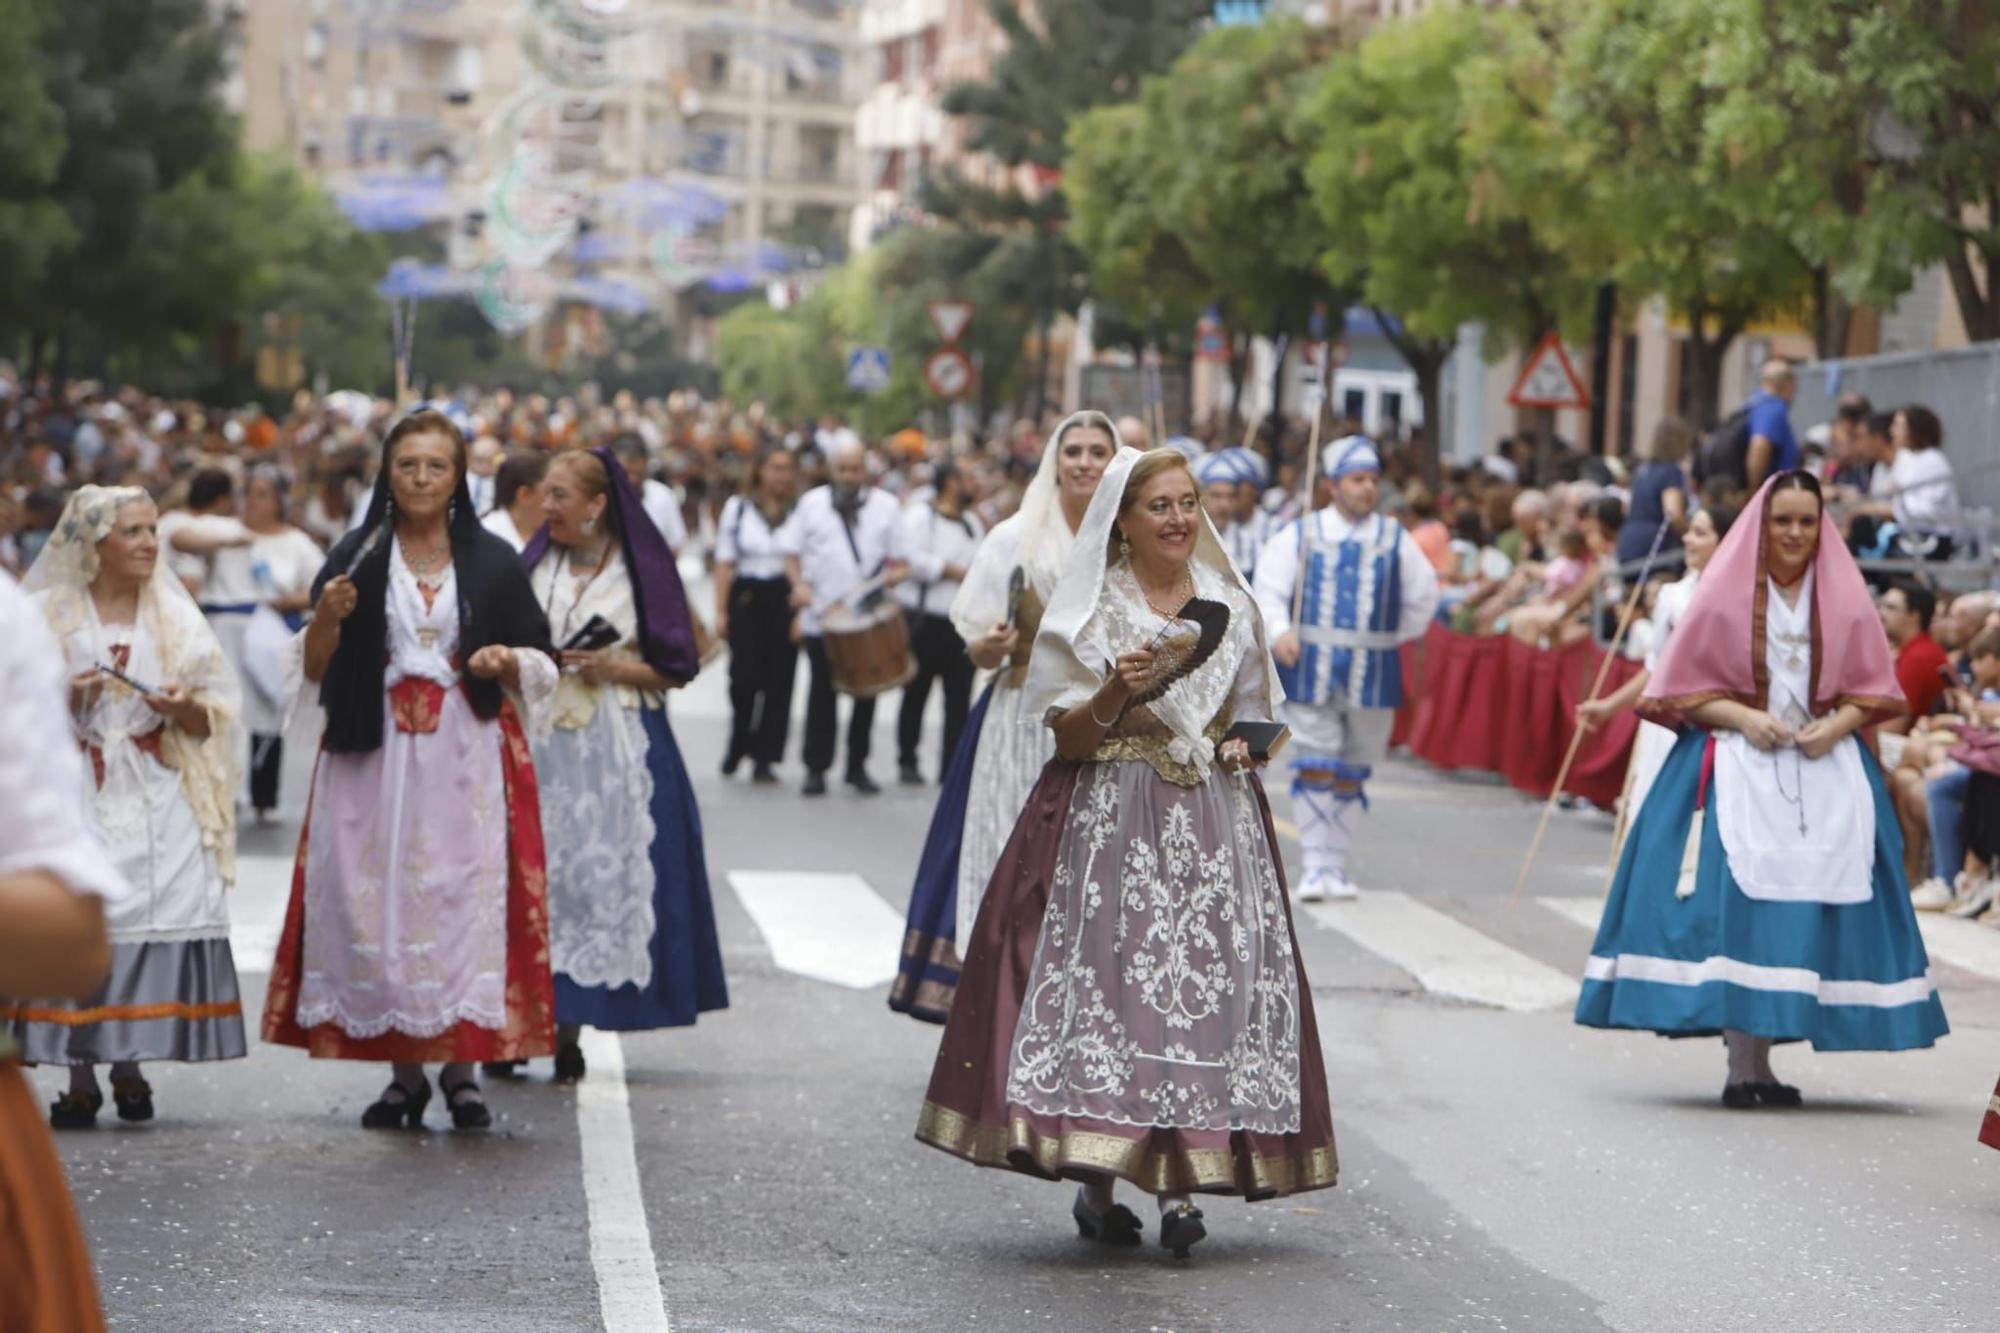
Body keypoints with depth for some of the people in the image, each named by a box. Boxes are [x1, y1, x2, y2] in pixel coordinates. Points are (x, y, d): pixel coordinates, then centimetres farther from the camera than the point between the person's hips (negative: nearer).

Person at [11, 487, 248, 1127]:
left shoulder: (175, 615, 11)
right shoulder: (48, 612, 4)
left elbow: (213, 717, 11)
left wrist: (185, 707, -10)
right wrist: (58, 698, -14)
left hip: (157, 802, 2)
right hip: (76, 797, -2)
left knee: (158, 920, -9)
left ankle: (130, 1066, 4)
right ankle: (79, 1078, -4)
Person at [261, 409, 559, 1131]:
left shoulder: (493, 561, 8)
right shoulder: (355, 558, 7)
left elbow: (542, 663, 10)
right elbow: (314, 668, 4)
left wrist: (508, 660, -10)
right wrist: (328, 617, -15)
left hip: (467, 756, -1)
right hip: (375, 754, 1)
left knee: (465, 899, -7)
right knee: (378, 901, -2)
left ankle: (462, 1066, -1)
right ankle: (404, 1071, 6)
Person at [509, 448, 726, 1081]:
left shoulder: (640, 569, 1)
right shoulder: (533, 564, 11)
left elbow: (673, 671, 2)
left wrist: (613, 667, -12)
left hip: (615, 752, -2)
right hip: (538, 742, 2)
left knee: (595, 878, -5)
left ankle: (568, 1034, 1)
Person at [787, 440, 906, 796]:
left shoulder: (885, 505, 9)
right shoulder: (812, 503, 9)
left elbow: (897, 559, 9)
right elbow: (794, 554, 9)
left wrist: (894, 573, -13)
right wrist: (799, 584, -9)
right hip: (821, 616, -1)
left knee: (865, 693, 5)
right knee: (822, 692, 1)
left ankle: (858, 766, 16)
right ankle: (816, 767, 7)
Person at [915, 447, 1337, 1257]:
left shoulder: (1229, 606, 12)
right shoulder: (1092, 610, 1)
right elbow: (1068, 740, -2)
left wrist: (1243, 747, 0)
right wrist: (1116, 691, -19)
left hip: (1212, 823, 3)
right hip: (1109, 823, -3)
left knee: (1206, 987, -8)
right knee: (1107, 979, -9)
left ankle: (1179, 1184, -9)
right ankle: (1096, 1183, -1)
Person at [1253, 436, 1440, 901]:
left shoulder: (1395, 539, 7)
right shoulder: (1300, 535, 2)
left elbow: (1422, 596, 17)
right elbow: (1269, 590, -2)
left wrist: (1394, 637, 13)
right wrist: (1279, 632, -18)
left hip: (1373, 672, 2)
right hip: (1311, 669, -2)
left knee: (1351, 773, 8)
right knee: (1315, 769, -5)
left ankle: (1336, 864, 16)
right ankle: (1314, 865, -2)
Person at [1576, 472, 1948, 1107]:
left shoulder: (1844, 598, 8)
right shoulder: (1724, 595, 1)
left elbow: (1872, 688, 11)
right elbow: (1686, 687, 2)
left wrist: (1837, 724, -8)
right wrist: (1742, 717, -13)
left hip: (1826, 768, 3)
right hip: (1740, 766, -3)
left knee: (1806, 904, -3)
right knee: (1735, 901, -16)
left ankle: (1762, 1061, 4)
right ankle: (1742, 1062, -14)